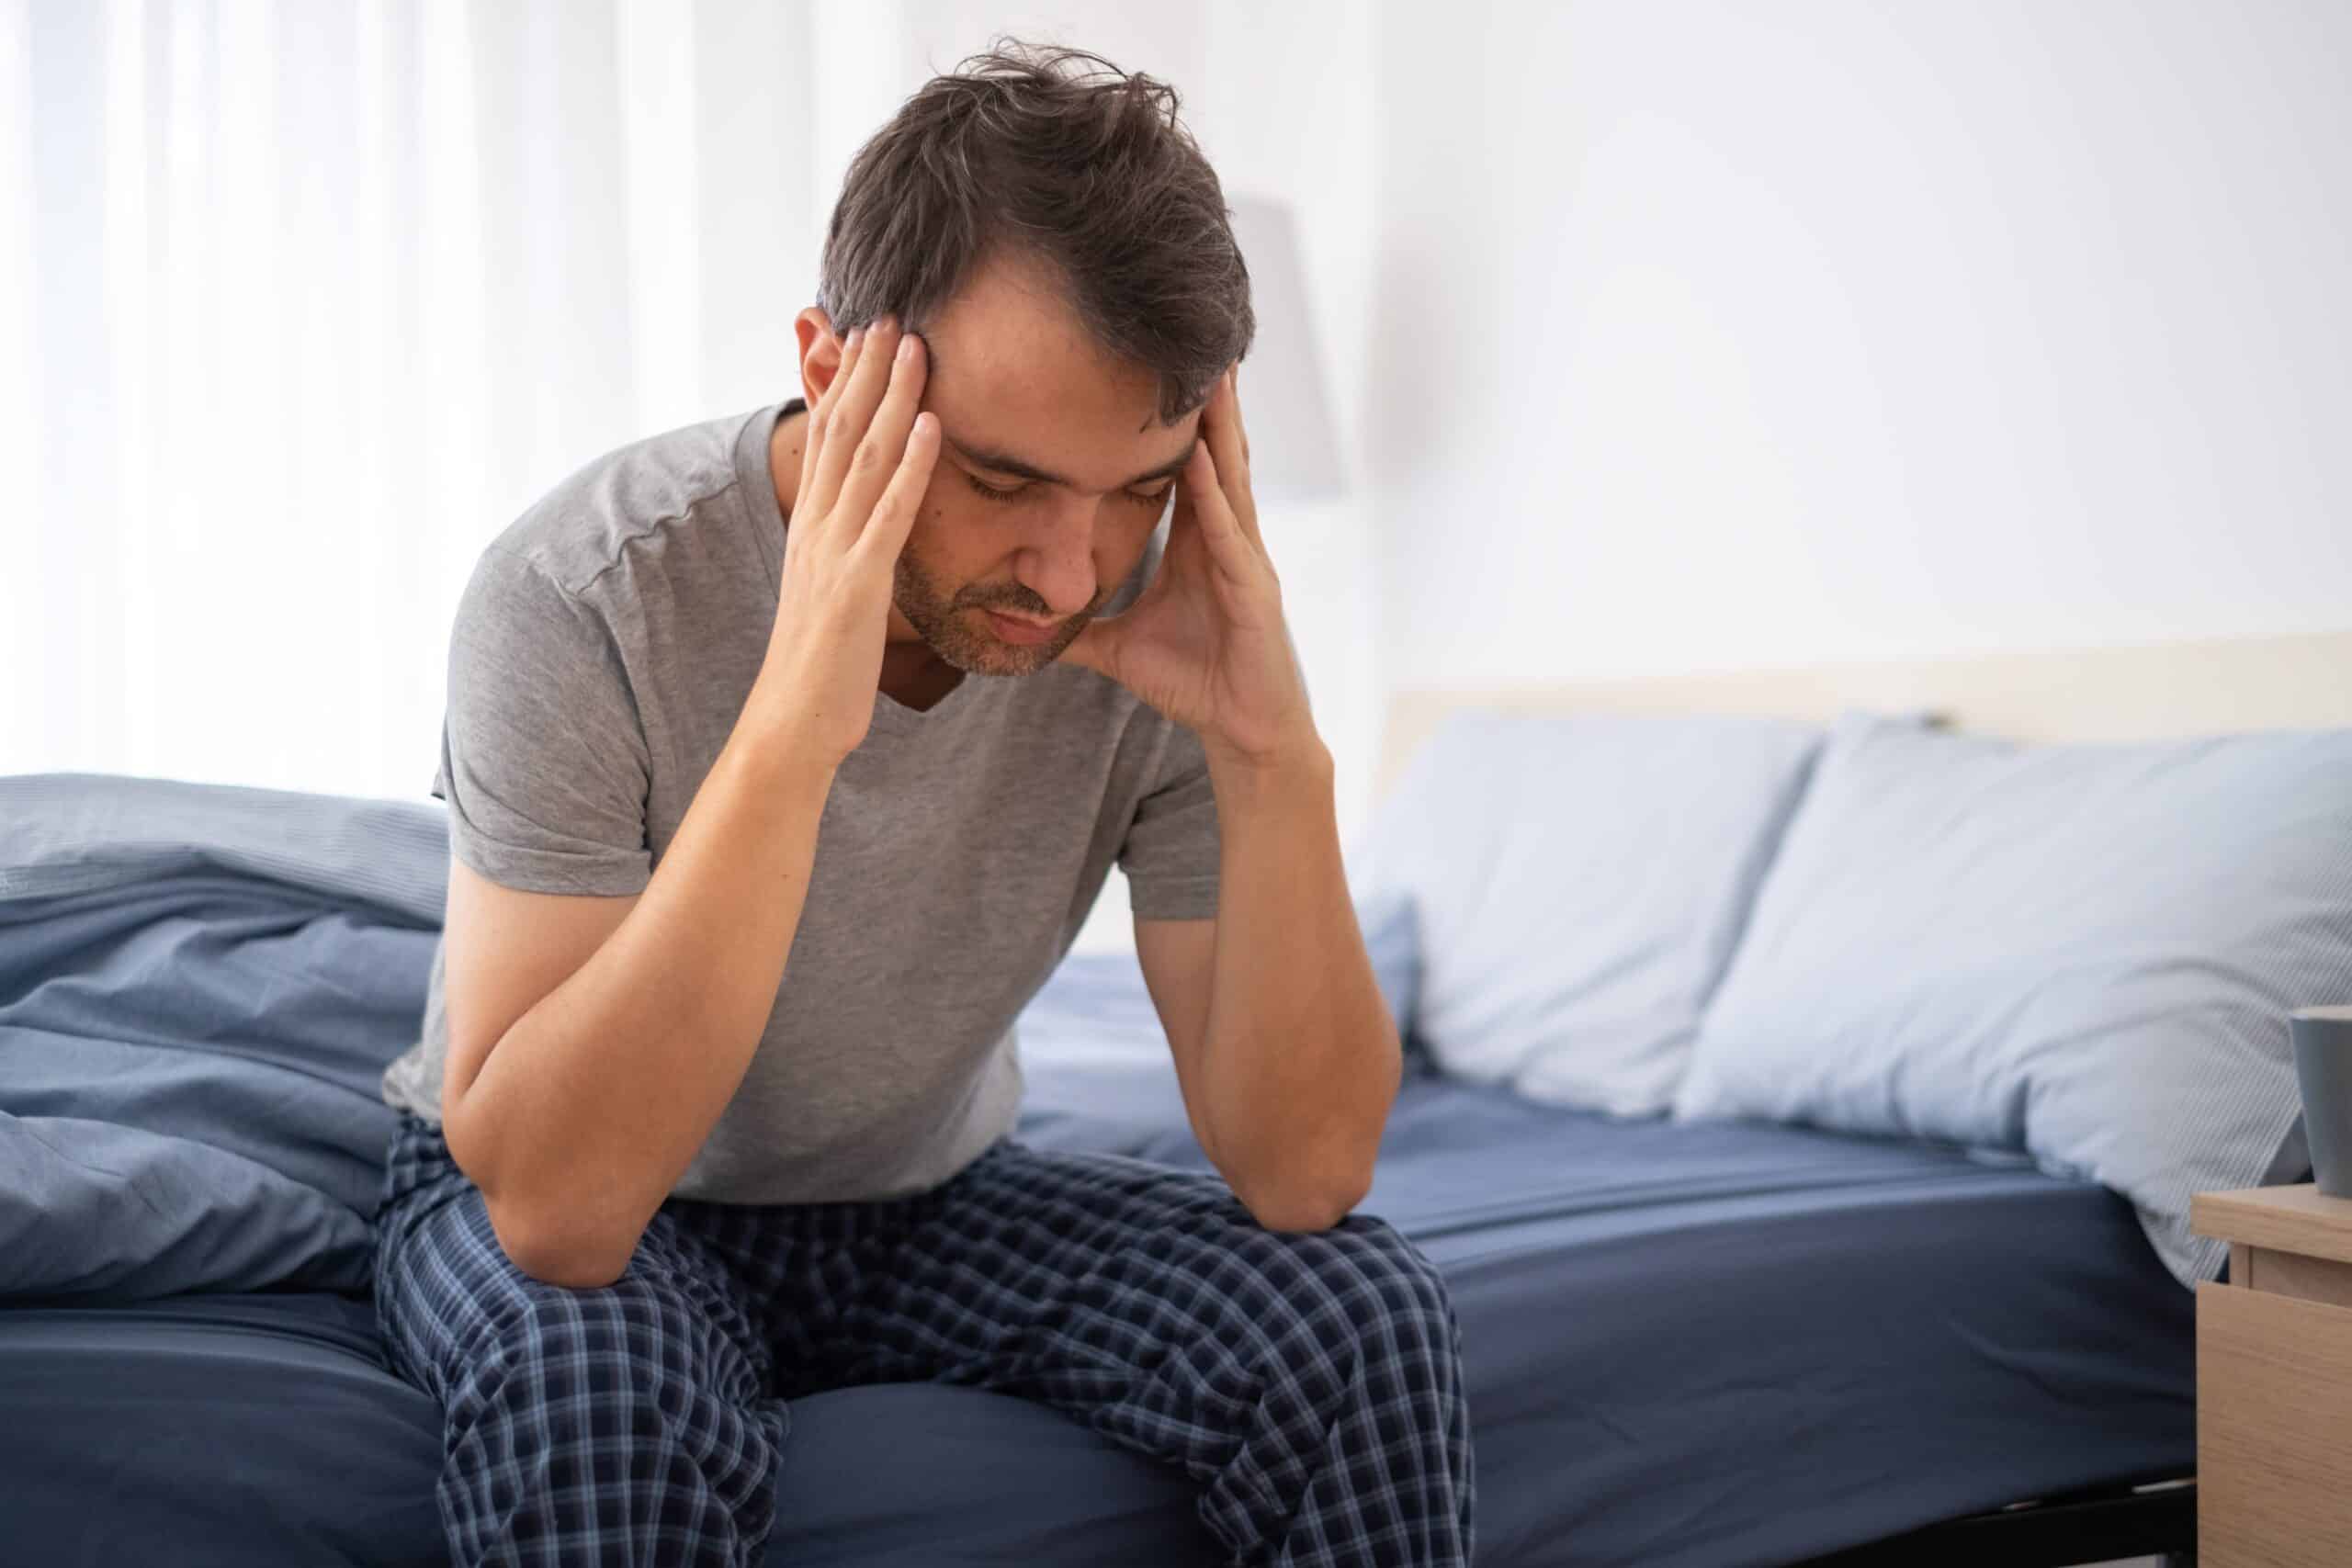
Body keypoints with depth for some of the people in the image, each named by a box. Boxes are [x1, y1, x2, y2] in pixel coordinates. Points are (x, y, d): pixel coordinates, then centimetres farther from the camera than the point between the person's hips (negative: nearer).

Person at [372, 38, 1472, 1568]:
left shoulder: (1158, 626, -18)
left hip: (928, 1194, 3)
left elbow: (1303, 1173, -19)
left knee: (1365, 1318, -20)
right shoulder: (582, 594, -28)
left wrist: (1276, 752, -33)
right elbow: (549, 1207, -36)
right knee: (594, 1381, -36)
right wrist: (793, 727, -45)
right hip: (545, 1200, -2)